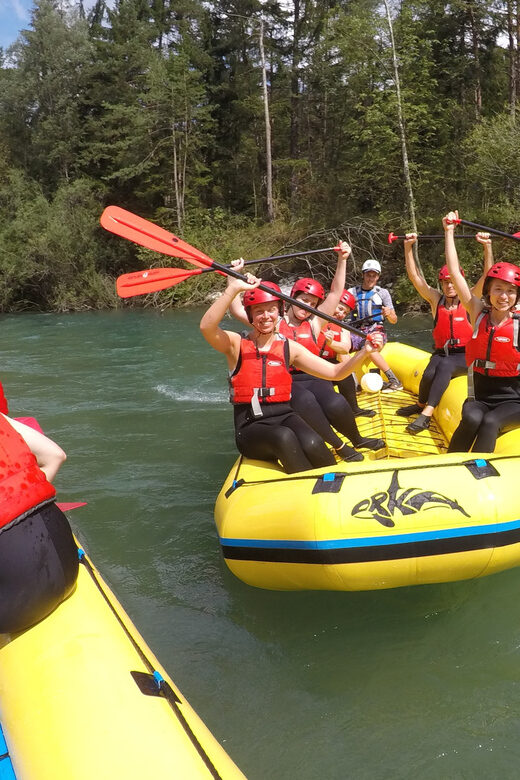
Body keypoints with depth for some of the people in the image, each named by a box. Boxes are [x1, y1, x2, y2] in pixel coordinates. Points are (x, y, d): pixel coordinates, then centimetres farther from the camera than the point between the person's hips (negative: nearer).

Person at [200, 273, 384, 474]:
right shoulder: (236, 344, 0)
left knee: (312, 444, -31)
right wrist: (234, 288, -29)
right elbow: (206, 327, -22)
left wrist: (364, 352, -8)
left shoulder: (289, 348, 9)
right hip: (250, 427, -2)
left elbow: (335, 372, 8)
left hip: (285, 417, 3)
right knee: (284, 437, -35)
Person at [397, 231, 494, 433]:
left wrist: (487, 246, -24)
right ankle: (421, 404, 5)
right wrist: (408, 247, -12)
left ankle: (426, 414, -32)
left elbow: (486, 275, -12)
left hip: (464, 356, -2)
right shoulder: (436, 299, 3)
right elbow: (414, 276, -3)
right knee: (429, 374, -27)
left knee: (445, 366, -33)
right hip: (441, 353, 2)